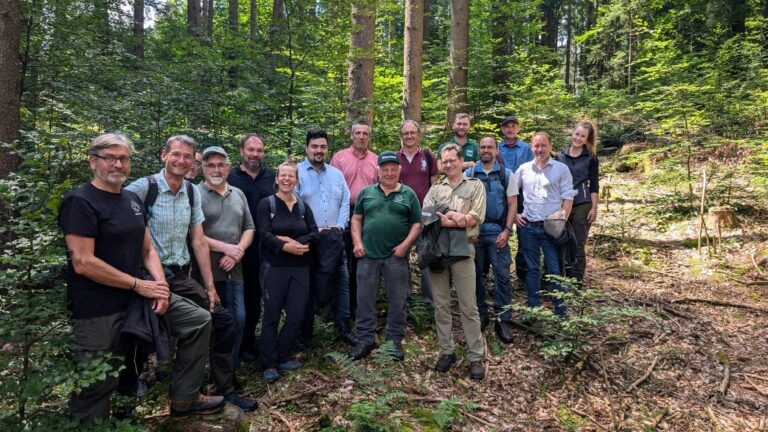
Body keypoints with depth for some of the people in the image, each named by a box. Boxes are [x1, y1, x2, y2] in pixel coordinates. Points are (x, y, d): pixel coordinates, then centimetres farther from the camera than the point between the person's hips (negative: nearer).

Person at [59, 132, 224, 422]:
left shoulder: (132, 200, 11)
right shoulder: (80, 201, -13)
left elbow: (147, 250, 13)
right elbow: (83, 263, -21)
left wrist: (160, 283, -6)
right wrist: (140, 284, -17)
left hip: (137, 296, 7)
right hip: (98, 310, -7)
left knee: (199, 320, 6)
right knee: (97, 383, 4)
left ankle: (183, 398, 16)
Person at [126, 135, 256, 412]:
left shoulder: (192, 192, 7)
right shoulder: (144, 187, -10)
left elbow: (198, 242, 8)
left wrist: (209, 286, 6)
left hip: (182, 277, 6)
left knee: (222, 320, 2)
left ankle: (223, 389, 17)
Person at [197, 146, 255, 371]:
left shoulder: (238, 194, 14)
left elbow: (249, 228, 12)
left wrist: (238, 251, -6)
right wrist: (225, 247, -14)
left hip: (234, 270, 5)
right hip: (206, 271, -5)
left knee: (238, 319, 5)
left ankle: (231, 367, 22)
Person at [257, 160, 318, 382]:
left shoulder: (303, 206, 12)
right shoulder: (267, 204, 0)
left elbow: (314, 234, 1)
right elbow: (264, 234, -12)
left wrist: (294, 242, -15)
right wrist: (286, 246, -24)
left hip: (300, 268, 4)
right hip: (274, 267, -4)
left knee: (297, 315, 5)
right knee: (272, 315, 1)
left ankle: (282, 357, 24)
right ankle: (269, 364, 12)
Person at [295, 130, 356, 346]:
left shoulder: (336, 174, 14)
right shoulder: (297, 173, -3)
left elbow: (345, 201, 12)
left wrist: (340, 225, -2)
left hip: (334, 237, 4)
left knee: (341, 281, 5)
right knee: (308, 283, 6)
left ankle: (344, 327, 15)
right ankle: (305, 330, 20)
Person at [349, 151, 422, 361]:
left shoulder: (408, 194, 5)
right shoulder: (366, 192, 9)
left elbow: (417, 224, 3)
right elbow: (356, 219, 12)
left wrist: (405, 245, -9)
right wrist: (357, 243, -1)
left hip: (396, 256, -1)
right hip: (368, 254, 1)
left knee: (397, 301, 7)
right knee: (364, 299, 6)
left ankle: (395, 341, 21)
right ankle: (365, 340, 19)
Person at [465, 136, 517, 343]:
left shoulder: (507, 174, 3)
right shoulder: (468, 174, 5)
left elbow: (512, 204, 1)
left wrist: (507, 230, -8)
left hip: (497, 232, -1)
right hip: (474, 231, 1)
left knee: (502, 275, -1)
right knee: (476, 275, 9)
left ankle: (503, 320, 7)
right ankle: (480, 315, 23)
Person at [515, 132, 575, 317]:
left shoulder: (561, 168, 0)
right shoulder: (523, 169, 8)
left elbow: (568, 196, -2)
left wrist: (563, 220, -11)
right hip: (528, 226, 3)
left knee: (555, 269, 1)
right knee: (532, 269, 11)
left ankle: (560, 310, 13)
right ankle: (533, 308, 22)